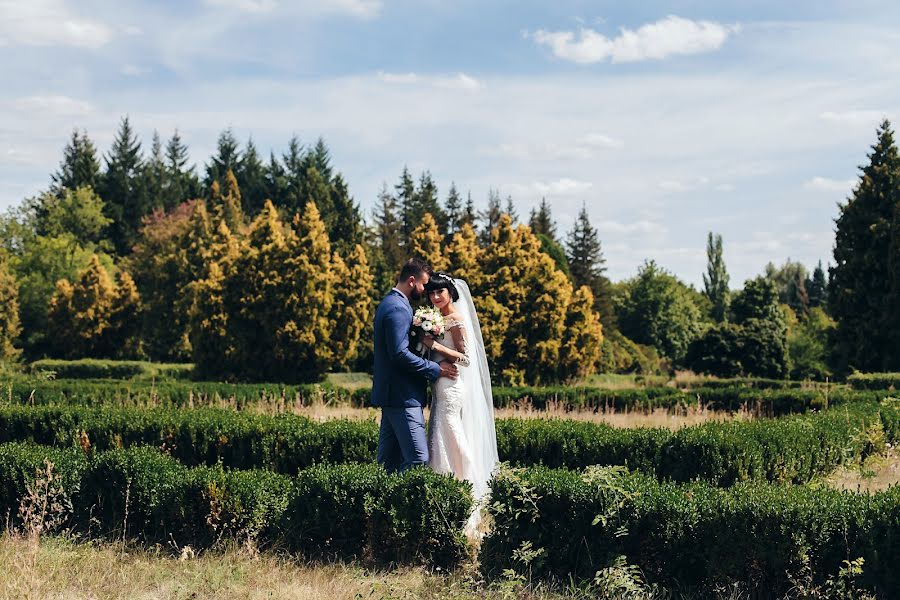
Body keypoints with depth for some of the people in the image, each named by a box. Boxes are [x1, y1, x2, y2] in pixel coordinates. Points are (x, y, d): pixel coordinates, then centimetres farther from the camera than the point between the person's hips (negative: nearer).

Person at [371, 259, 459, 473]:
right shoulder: (398, 309, -15)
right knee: (419, 460, -13)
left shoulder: (389, 303, 18)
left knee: (389, 460, 11)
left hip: (391, 394, 11)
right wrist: (436, 369, -16)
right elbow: (400, 353, -23)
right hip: (403, 396, -11)